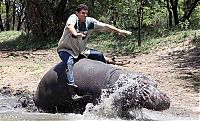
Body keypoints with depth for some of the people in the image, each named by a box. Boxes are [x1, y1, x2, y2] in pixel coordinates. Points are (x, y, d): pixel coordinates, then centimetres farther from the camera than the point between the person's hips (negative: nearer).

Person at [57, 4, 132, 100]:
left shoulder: (90, 21, -7)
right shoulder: (73, 18, -21)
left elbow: (104, 26, -5)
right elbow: (70, 25, -44)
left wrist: (119, 31, -9)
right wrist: (75, 33, -66)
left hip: (81, 50, 6)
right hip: (65, 50, -6)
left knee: (99, 55, 1)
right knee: (69, 62, -35)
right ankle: (72, 87, -42)